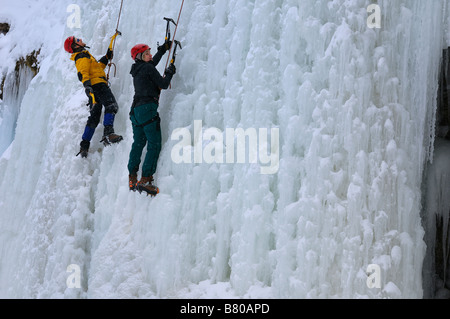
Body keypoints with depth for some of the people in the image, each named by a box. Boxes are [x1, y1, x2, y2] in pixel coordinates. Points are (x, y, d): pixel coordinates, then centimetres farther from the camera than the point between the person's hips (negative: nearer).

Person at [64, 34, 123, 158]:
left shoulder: (83, 57, 30)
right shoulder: (83, 56, -2)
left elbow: (97, 66, 39)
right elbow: (82, 72, -19)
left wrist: (106, 57, 35)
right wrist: (87, 84, -35)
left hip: (93, 88, 10)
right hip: (97, 84, -10)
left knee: (94, 117, 9)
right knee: (112, 106, -25)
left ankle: (84, 146, 8)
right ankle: (108, 133, -44)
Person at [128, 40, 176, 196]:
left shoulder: (137, 70, 19)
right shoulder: (148, 69, -7)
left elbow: (153, 61, 37)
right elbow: (163, 84, -6)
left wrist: (164, 48, 44)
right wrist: (170, 72, 11)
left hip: (136, 110, 9)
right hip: (148, 109, -9)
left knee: (138, 143, 14)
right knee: (154, 145, -8)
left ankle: (132, 178, 15)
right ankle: (145, 180, -15)